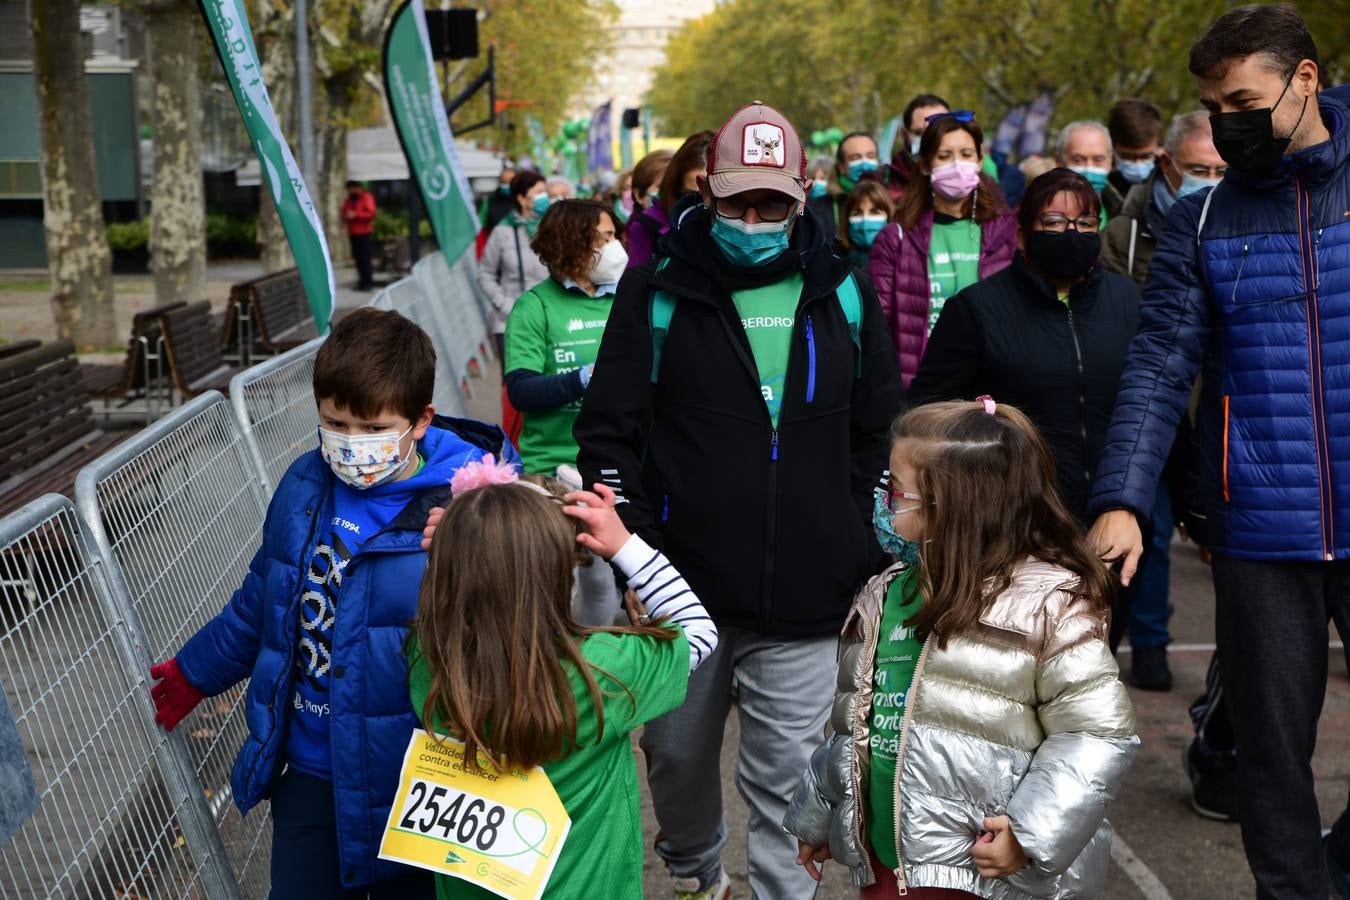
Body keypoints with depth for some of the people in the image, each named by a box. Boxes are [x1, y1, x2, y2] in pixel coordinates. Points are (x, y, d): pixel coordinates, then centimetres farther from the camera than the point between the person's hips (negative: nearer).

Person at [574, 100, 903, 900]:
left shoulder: (845, 294, 5)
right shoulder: (658, 295, -1)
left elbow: (882, 433, 12)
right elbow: (608, 431, 0)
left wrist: (864, 548, 6)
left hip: (805, 598, 0)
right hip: (683, 589, 1)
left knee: (788, 780, 5)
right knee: (679, 754, 19)